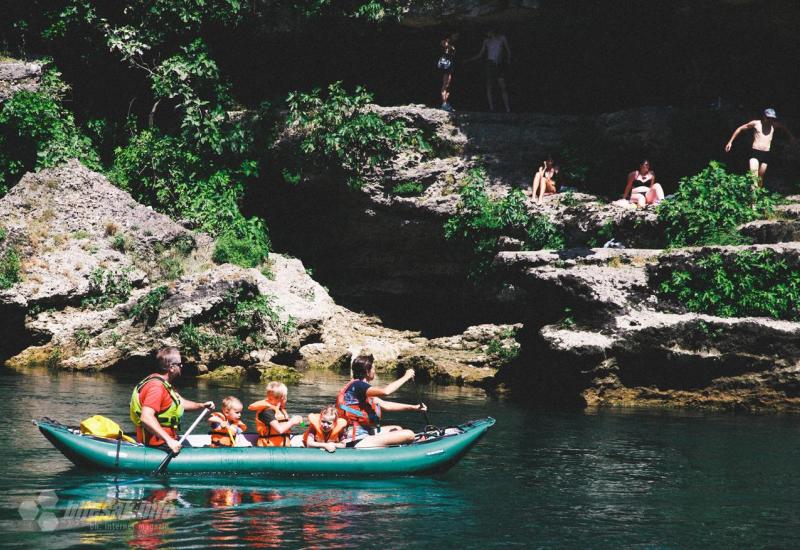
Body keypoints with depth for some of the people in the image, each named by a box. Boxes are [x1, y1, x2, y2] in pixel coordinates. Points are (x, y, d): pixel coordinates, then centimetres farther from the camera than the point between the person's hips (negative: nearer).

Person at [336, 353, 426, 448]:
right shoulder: (356, 386, -15)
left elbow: (385, 405, 21)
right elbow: (385, 391, -29)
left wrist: (414, 407, 21)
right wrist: (405, 377, -15)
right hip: (358, 441, -12)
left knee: (397, 429, 28)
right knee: (409, 434, -15)